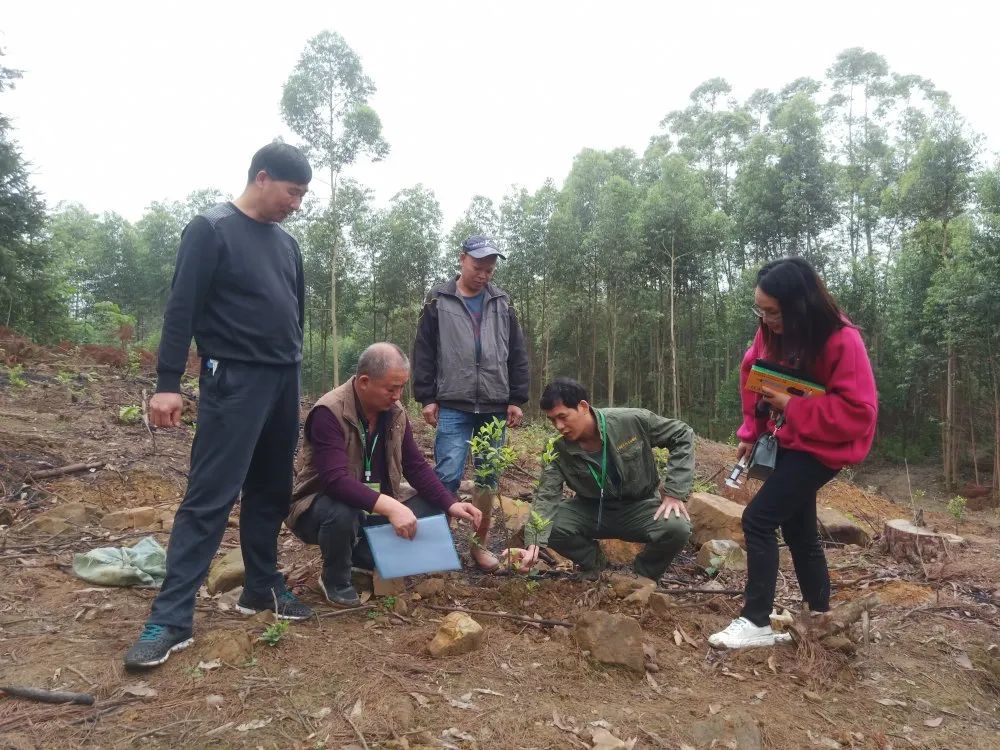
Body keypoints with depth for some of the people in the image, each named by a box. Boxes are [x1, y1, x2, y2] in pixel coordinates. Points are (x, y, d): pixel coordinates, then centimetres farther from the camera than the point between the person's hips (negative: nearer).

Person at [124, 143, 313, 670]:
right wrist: (167, 383, -15)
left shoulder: (286, 243, 15)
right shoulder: (210, 229, -5)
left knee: (270, 493, 11)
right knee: (209, 498, -8)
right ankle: (171, 618, -2)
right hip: (233, 382, -7)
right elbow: (181, 308, -10)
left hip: (284, 384, 7)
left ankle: (263, 588, 23)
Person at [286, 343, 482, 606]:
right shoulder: (329, 412, -25)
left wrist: (450, 504, -13)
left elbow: (416, 466, 1)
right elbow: (335, 480, -36)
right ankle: (335, 581, -7)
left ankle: (365, 555, 2)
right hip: (324, 503, -6)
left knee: (432, 508, -11)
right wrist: (390, 506, -46)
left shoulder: (395, 412, -3)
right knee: (343, 513, -39)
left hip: (376, 507, 6)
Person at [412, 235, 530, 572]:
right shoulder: (438, 301, 4)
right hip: (453, 407, -3)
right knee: (447, 476, -8)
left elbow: (517, 356, 11)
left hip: (494, 408, 3)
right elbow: (424, 353, 3)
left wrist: (517, 399, 5)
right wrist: (426, 397, -3)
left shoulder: (502, 304, 11)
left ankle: (480, 544, 20)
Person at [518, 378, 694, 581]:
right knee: (551, 525, -25)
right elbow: (546, 497, -21)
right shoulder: (560, 451, -15)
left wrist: (675, 491, -17)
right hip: (593, 511, 2)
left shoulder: (633, 421, -21)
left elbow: (682, 435, -11)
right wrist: (534, 544, -38)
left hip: (640, 506, -1)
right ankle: (594, 564, 7)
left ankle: (645, 574, 1)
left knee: (677, 528, -32)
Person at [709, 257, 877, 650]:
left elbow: (857, 412, -25)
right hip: (786, 441, 8)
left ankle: (756, 622, -3)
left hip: (820, 447, -8)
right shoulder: (771, 332, -4)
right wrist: (751, 432, 1)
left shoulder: (842, 341, -24)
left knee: (758, 519, -14)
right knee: (798, 530, 15)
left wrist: (792, 406, -28)